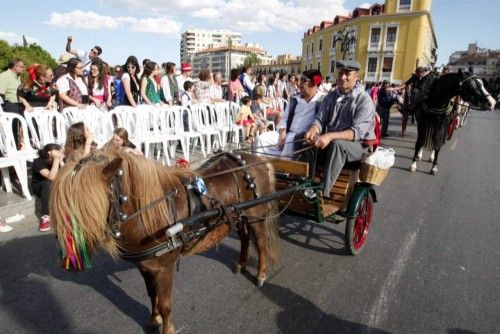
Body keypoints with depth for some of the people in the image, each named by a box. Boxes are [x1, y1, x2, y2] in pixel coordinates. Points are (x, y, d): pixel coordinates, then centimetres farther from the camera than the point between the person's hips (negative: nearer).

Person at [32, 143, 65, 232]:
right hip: (39, 188, -3)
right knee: (49, 183, -36)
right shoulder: (38, 162, -29)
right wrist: (56, 159, -45)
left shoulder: (61, 159, -20)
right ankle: (45, 216, -32)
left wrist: (61, 161, -37)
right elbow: (52, 177, -43)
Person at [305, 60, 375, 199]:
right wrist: (313, 129, -27)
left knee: (337, 144, -37)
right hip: (331, 142, 6)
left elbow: (357, 132, -24)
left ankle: (323, 193, -35)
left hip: (358, 145, -5)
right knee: (310, 141, -20)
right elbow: (320, 119, -1)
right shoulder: (331, 96, 7)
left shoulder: (364, 100, -11)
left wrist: (330, 136, -39)